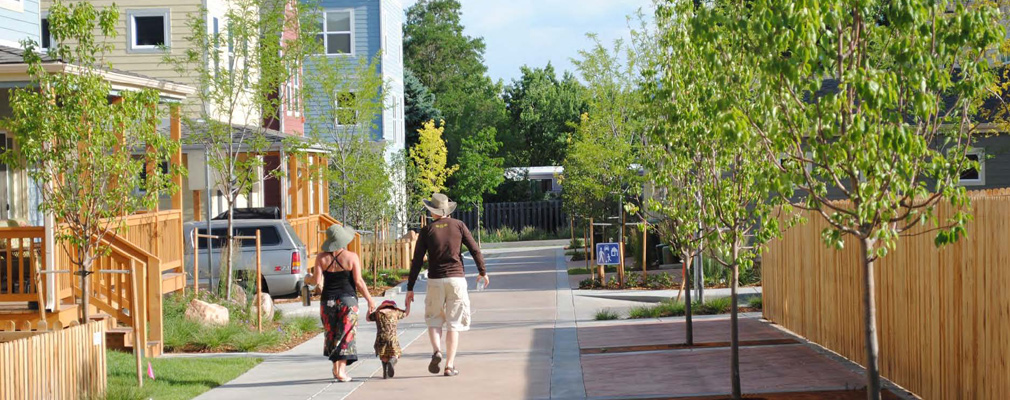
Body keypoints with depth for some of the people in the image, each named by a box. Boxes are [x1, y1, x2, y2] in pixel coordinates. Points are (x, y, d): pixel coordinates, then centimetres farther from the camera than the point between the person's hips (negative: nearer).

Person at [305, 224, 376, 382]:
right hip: (348, 299, -2)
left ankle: (336, 368, 20)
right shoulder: (351, 257, -6)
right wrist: (369, 299, 0)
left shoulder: (322, 257, -2)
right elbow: (359, 281, -8)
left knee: (332, 334, 15)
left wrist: (307, 279, 17)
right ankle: (341, 369, -9)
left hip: (328, 300, 2)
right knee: (346, 335, 0)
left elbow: (316, 280, -5)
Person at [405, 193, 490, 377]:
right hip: (456, 279, 0)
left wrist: (410, 288, 3)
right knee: (453, 324, 5)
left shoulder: (427, 230, 1)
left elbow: (417, 261, -1)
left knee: (434, 320, 15)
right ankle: (450, 365, 0)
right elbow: (475, 249, 2)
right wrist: (482, 271, 17)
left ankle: (436, 351, -11)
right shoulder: (458, 225, 2)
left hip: (435, 280, 0)